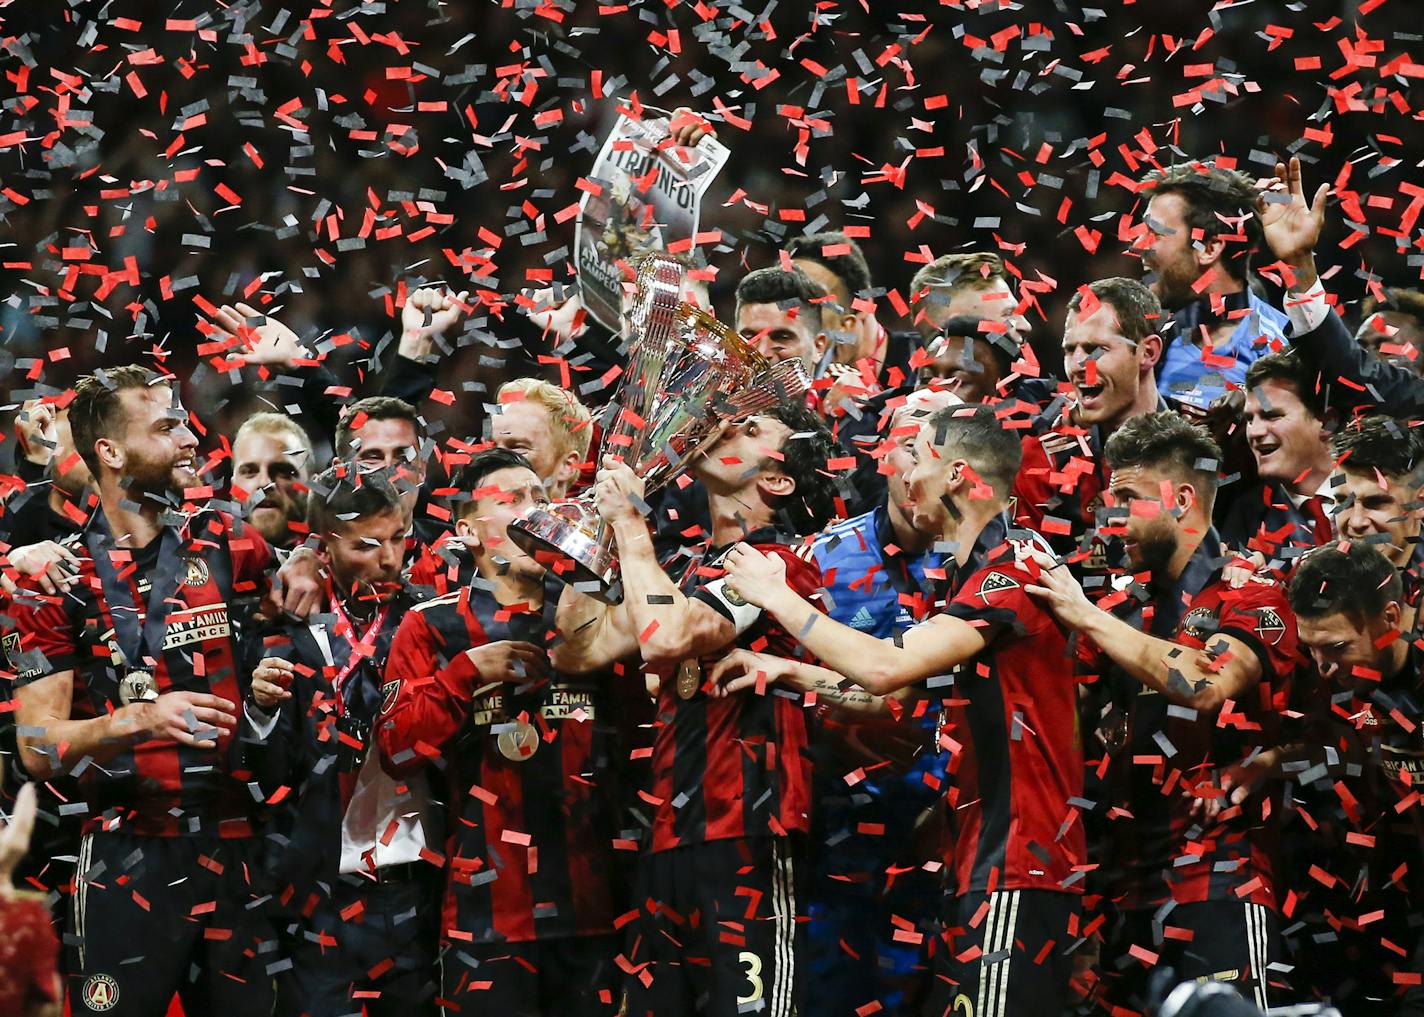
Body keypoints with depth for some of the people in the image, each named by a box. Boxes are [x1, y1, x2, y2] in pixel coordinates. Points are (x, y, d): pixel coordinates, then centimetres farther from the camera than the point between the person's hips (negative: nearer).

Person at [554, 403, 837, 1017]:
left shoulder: (778, 563, -8)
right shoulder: (694, 569, 19)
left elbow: (665, 639, -23)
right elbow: (579, 651, 14)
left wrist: (629, 522, -10)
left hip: (744, 840, -8)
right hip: (671, 837, 8)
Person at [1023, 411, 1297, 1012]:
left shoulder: (1250, 598, -5)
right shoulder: (1128, 609, 14)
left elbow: (1205, 683, -24)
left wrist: (1087, 617, -19)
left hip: (1221, 877, -7)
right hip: (1135, 882, 7)